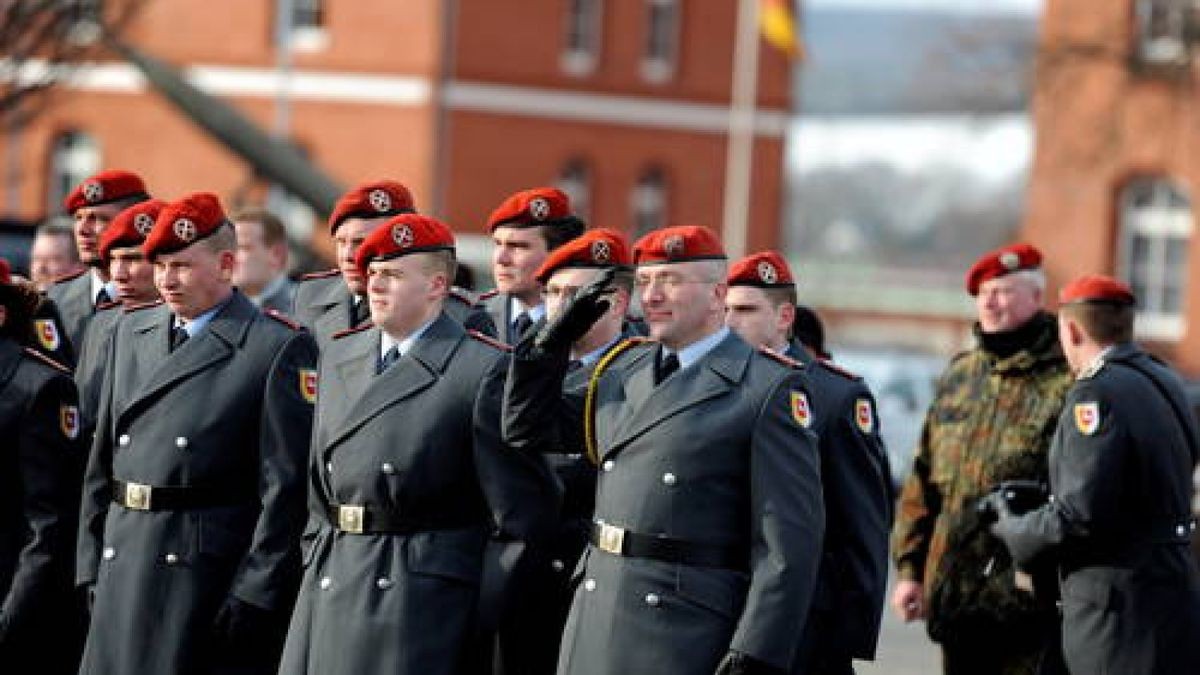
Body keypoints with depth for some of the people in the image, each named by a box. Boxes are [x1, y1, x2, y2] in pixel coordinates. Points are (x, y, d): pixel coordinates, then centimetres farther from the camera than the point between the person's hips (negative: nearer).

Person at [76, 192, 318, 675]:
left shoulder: (280, 349, -6)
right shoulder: (131, 331, 14)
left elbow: (286, 486, -10)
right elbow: (102, 460, 16)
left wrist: (254, 595, -14)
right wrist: (91, 569, 10)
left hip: (214, 577, -6)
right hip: (122, 576, 6)